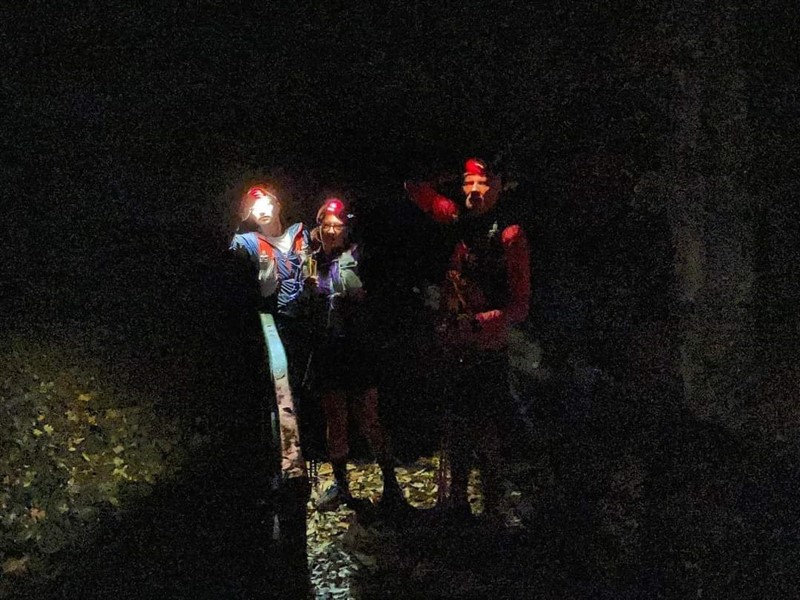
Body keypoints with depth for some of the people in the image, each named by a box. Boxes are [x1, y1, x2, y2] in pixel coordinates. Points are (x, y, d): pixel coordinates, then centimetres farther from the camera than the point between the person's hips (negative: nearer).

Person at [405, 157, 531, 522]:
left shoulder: (509, 235, -11)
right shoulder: (458, 220, 4)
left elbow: (520, 304, -13)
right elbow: (418, 191, 16)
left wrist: (479, 322, -24)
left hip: (488, 350, -6)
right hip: (452, 345, 6)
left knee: (486, 433, -2)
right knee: (455, 427, 16)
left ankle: (491, 508, 11)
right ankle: (457, 499, 31)